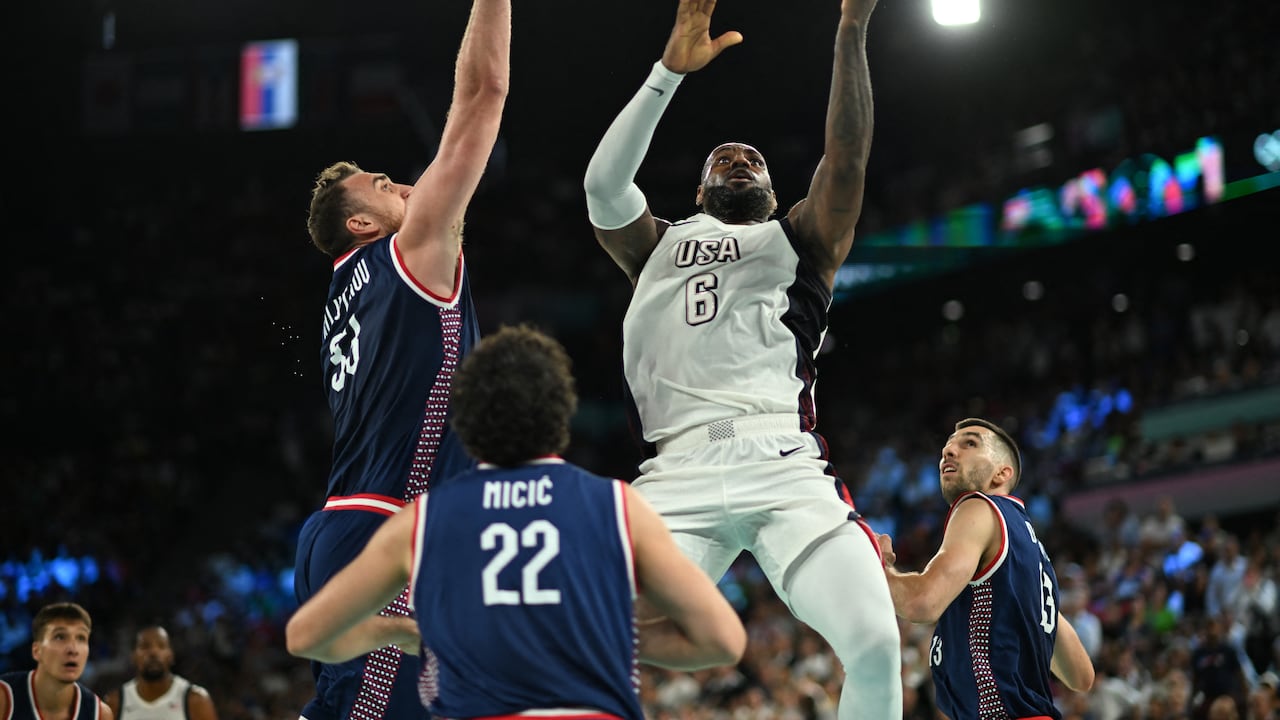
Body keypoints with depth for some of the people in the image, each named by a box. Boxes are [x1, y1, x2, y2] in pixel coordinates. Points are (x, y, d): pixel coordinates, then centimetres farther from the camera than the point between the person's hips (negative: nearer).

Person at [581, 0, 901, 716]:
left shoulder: (800, 243, 26)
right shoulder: (658, 247, 27)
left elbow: (847, 159, 11)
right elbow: (603, 184, 8)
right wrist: (669, 71, 2)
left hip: (786, 467, 0)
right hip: (679, 474, 0)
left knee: (876, 643, -20)